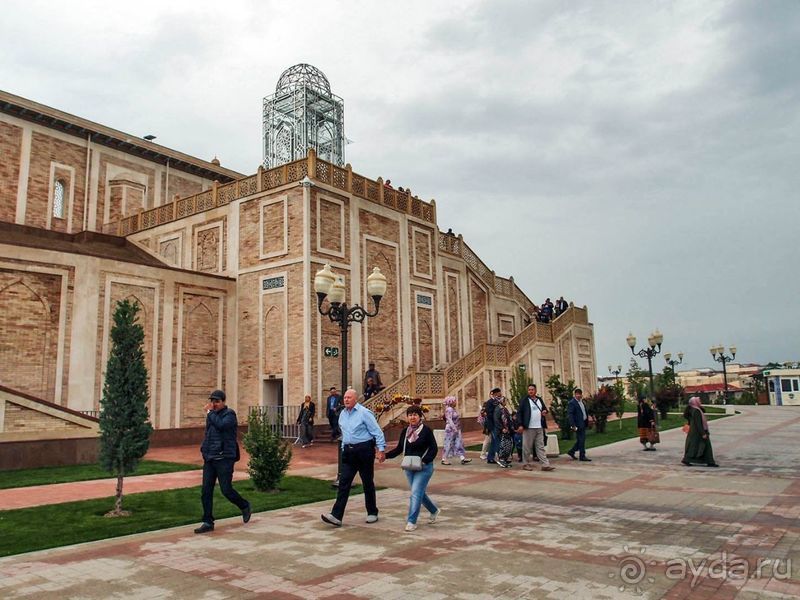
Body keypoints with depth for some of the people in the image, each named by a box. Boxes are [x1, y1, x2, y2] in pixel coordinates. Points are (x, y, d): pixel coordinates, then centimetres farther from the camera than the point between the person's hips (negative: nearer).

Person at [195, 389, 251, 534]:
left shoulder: (229, 414, -7)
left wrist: (210, 412, -17)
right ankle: (208, 523, 11)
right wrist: (204, 449, 14)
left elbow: (221, 425, -28)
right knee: (206, 492, 3)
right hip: (209, 459, 7)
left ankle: (245, 506, 21)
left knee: (226, 490, -4)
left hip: (224, 459, -7)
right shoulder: (212, 415, 14)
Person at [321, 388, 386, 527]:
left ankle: (372, 513, 22)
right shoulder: (342, 414, 11)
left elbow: (377, 432, -11)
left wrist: (381, 449, -15)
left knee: (368, 483, 7)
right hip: (348, 452, 5)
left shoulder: (364, 413, -10)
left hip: (364, 450, -5)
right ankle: (336, 516, -6)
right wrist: (344, 448, 18)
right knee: (344, 483, -2)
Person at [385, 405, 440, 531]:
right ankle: (434, 510, 39)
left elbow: (434, 449, -9)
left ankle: (411, 521, -5)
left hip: (424, 468, -6)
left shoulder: (426, 430, -9)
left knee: (415, 493, -12)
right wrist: (386, 455, -4)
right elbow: (399, 449, 10)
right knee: (420, 493, 16)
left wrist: (424, 461, -22)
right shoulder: (405, 432, 7)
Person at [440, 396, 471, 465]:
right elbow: (449, 420, -23)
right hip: (450, 429, -10)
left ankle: (462, 458, 1)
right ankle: (444, 459, 7)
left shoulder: (453, 409, 14)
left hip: (456, 429, 10)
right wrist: (454, 428, -27)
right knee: (449, 444, -2)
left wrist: (457, 429, 17)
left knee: (459, 443, 4)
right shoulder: (449, 409, -15)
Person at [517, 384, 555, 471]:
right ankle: (526, 464, 11)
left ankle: (545, 464, 3)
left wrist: (545, 411, 2)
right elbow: (519, 413, -5)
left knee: (540, 447, 4)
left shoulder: (540, 399, 14)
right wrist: (520, 425, -14)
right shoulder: (524, 400, -2)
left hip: (539, 428, 5)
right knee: (527, 447, 1)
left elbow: (544, 408, 27)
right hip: (528, 428, -5)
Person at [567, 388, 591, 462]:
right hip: (578, 424, -9)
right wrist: (573, 425, -23)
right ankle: (582, 456, 5)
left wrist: (587, 422, 13)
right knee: (581, 440, -4)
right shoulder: (572, 403, -13)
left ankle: (571, 451, 26)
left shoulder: (582, 401, 15)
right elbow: (570, 414, -18)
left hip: (583, 424, 9)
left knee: (581, 440, 14)